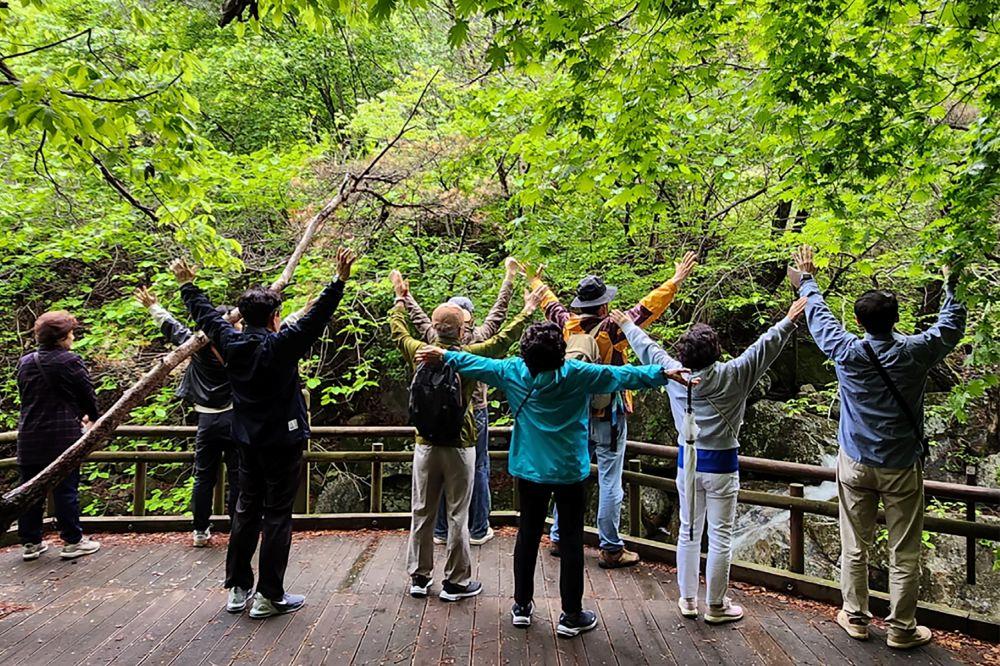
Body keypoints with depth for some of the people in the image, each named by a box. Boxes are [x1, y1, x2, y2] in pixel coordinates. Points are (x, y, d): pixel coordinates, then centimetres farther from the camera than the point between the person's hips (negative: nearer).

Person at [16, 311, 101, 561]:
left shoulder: (25, 362, 8)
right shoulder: (70, 361, -11)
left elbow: (26, 397, 18)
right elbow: (88, 395, -4)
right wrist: (91, 417, 18)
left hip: (29, 438, 6)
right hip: (63, 437, -6)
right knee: (66, 490, 2)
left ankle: (30, 542, 20)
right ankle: (72, 541, 9)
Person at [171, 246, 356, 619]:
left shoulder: (231, 343, 1)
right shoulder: (281, 344, -16)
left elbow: (206, 314, 16)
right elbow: (316, 318, -21)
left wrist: (187, 285, 31)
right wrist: (340, 279, -21)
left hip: (248, 442, 6)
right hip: (282, 443, -6)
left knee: (246, 511, 16)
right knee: (277, 516, 1)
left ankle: (237, 589, 25)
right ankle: (269, 596, 7)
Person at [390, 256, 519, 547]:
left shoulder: (436, 340, -7)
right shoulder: (479, 339, -9)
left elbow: (418, 317, 8)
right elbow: (498, 312, 1)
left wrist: (403, 296, 23)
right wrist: (509, 277, 11)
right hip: (475, 412, -1)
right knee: (478, 470, 10)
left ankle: (441, 530, 19)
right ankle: (478, 530, 18)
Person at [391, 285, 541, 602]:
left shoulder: (419, 352, -3)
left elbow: (398, 330, 16)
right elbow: (503, 339, -1)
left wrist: (400, 300, 34)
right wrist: (528, 311, 13)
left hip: (426, 445, 3)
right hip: (459, 447, -3)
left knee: (422, 512, 12)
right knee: (457, 516, 6)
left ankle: (419, 577, 22)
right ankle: (455, 581, 15)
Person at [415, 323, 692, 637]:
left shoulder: (513, 372, -7)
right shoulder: (575, 375, -16)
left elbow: (476, 363, 5)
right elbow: (622, 375, -14)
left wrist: (443, 355, 20)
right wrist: (663, 374, -7)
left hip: (530, 470, 4)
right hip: (569, 471, -3)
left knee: (527, 536, 16)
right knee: (572, 541, 7)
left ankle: (522, 605, 28)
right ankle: (571, 616, 15)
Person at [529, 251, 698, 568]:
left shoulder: (569, 326, -3)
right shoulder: (610, 330, -17)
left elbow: (551, 304, 16)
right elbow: (648, 308, -14)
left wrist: (535, 282, 35)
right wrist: (676, 280, -7)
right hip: (609, 417, -6)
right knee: (609, 483, 1)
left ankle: (559, 537, 25)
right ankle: (611, 549, 7)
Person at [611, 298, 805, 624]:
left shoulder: (675, 373, -5)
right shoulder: (731, 376, -15)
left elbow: (648, 348, 10)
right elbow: (764, 347, -9)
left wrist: (627, 324, 25)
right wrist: (790, 319, 0)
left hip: (688, 463, 4)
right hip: (721, 465, -4)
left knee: (689, 532, 14)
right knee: (720, 536, 6)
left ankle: (688, 599, 25)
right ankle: (716, 606, 16)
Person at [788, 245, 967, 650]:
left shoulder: (847, 353, -11)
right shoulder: (914, 353, -13)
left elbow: (818, 317, 7)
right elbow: (951, 327, 7)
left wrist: (807, 281, 24)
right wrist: (950, 286, 21)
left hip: (855, 464, 2)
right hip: (901, 466, -1)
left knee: (855, 547, 12)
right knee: (904, 554, 9)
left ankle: (855, 617, 25)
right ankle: (901, 630, 18)